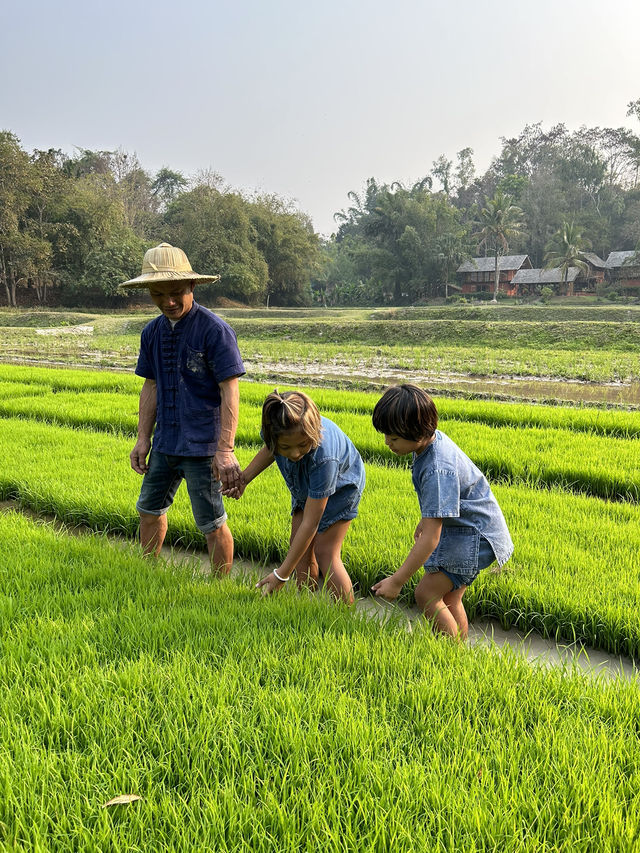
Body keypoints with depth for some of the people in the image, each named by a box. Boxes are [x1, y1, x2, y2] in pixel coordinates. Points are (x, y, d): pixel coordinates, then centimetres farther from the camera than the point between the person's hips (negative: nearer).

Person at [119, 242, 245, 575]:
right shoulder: (152, 333, 6)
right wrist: (143, 439, 9)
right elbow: (151, 387, 13)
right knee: (149, 509, 20)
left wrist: (225, 450, -24)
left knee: (212, 523, 2)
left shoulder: (215, 331, -14)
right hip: (164, 443, 7)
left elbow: (229, 392, -18)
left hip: (201, 447, -7)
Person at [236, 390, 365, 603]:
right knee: (299, 546, 1)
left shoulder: (323, 458, -47)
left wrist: (281, 575, -36)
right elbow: (269, 449, -1)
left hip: (341, 485, -6)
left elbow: (309, 524, -40)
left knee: (325, 552, -12)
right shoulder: (277, 430, -33)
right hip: (307, 487, 6)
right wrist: (244, 478, -11)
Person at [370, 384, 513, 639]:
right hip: (463, 526, 10)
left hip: (474, 535, -10)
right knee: (449, 599, 14)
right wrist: (426, 520, 29)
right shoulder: (433, 438, -4)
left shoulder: (437, 470, -32)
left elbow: (430, 538, -32)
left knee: (426, 594, -11)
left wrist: (397, 580, -29)